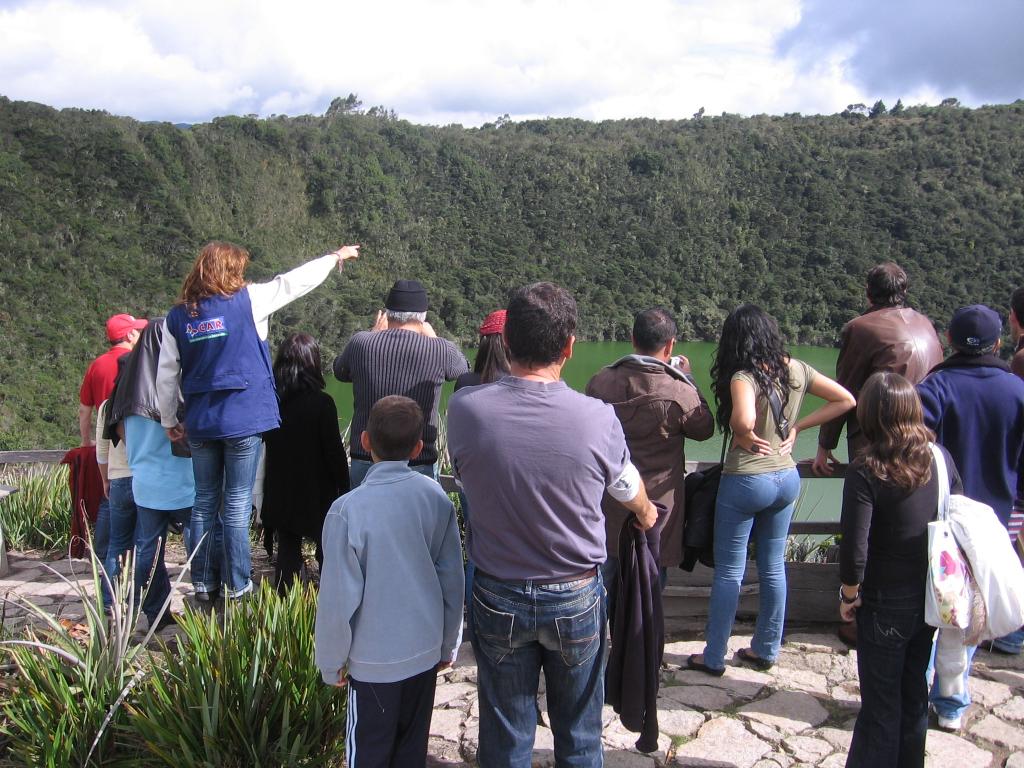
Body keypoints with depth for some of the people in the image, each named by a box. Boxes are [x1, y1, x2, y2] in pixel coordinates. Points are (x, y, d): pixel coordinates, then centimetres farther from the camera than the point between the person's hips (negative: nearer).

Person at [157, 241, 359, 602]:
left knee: (204, 503, 12)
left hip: (200, 423, 4)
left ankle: (203, 585, 18)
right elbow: (293, 282, 4)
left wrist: (170, 421, 18)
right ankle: (236, 587, 7)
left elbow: (166, 376, 7)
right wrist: (336, 257, 17)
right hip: (243, 421, -4)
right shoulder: (247, 301, -6)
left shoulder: (177, 316, 5)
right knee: (237, 504, 2)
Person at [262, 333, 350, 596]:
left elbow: (267, 444, 5)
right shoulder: (321, 403, -17)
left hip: (280, 493, 4)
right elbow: (334, 451, -13)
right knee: (328, 550, 10)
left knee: (287, 551, 14)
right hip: (317, 493, -4)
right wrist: (343, 486, 0)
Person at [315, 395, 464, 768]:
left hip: (374, 659, -4)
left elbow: (338, 598, -16)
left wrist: (332, 661, 0)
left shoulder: (347, 511, -21)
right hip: (427, 651, 4)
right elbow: (452, 579, -1)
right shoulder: (436, 497, -9)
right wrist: (448, 642, 13)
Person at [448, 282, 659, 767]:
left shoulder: (464, 409, -18)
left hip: (498, 599, 1)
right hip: (577, 599, 0)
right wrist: (646, 514, 27)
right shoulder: (598, 418, -19)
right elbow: (630, 489, 3)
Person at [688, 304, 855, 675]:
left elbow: (744, 419, -39)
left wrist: (745, 436, -17)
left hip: (746, 481, -6)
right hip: (787, 478, 6)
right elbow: (846, 400, 6)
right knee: (773, 568, 18)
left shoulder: (744, 376, -20)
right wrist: (797, 426, 3)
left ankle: (713, 657, 18)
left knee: (728, 572, 7)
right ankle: (766, 650, 31)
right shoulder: (796, 369, -1)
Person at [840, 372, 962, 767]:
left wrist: (850, 594, -7)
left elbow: (854, 548, -24)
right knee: (914, 691, 22)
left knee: (881, 702, 9)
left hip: (885, 604, -5)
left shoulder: (866, 470, -22)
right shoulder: (940, 457, -6)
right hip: (932, 599, 5)